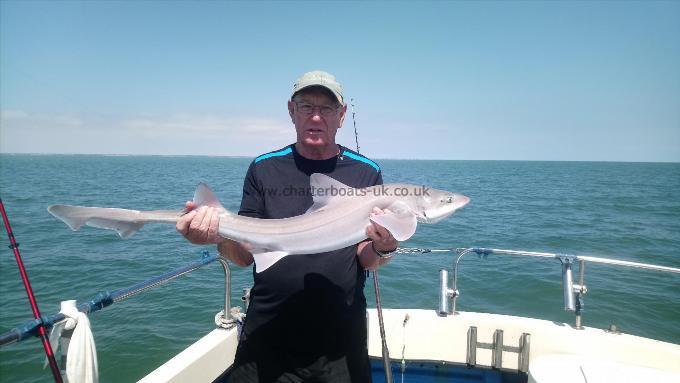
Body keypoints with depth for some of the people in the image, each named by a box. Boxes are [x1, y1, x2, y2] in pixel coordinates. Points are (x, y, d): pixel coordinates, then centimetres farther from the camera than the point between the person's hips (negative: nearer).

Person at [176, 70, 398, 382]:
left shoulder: (365, 173, -2)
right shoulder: (264, 169, 0)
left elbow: (365, 260, -3)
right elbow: (246, 255, -1)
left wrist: (382, 248, -24)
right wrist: (220, 237, -21)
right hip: (266, 334, 0)